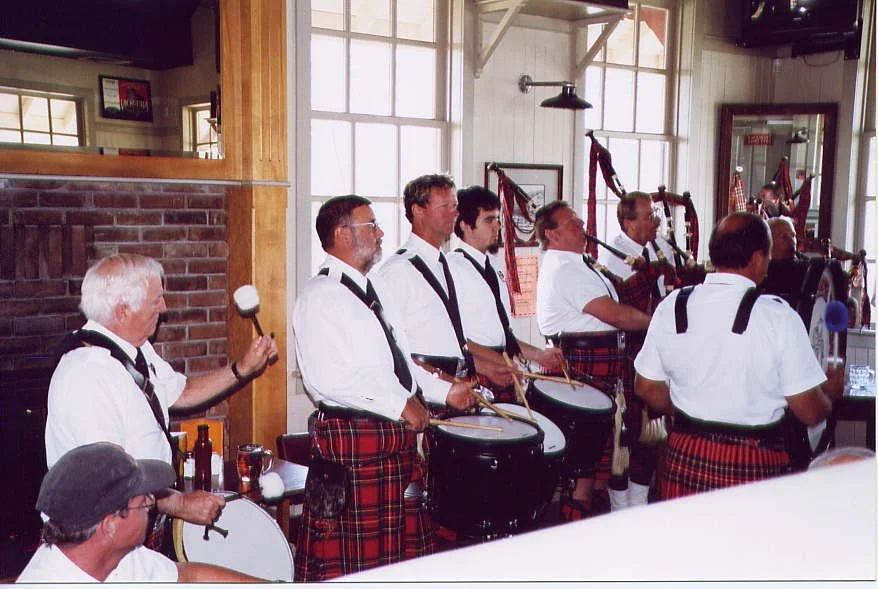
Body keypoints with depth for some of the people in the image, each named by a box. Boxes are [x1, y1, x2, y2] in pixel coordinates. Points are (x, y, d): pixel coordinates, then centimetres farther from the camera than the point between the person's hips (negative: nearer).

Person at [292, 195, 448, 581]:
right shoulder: (320, 296, -13)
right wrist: (400, 406, -21)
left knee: (405, 543, 15)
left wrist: (444, 391, 15)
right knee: (351, 554, 0)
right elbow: (326, 378, -24)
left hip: (398, 434, 9)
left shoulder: (375, 288, 16)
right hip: (351, 437, -9)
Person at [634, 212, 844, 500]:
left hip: (685, 455, 4)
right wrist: (832, 390, 12)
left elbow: (646, 387, 6)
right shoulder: (778, 316, -14)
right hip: (754, 465, -3)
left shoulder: (671, 307, -3)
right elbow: (810, 411, -10)